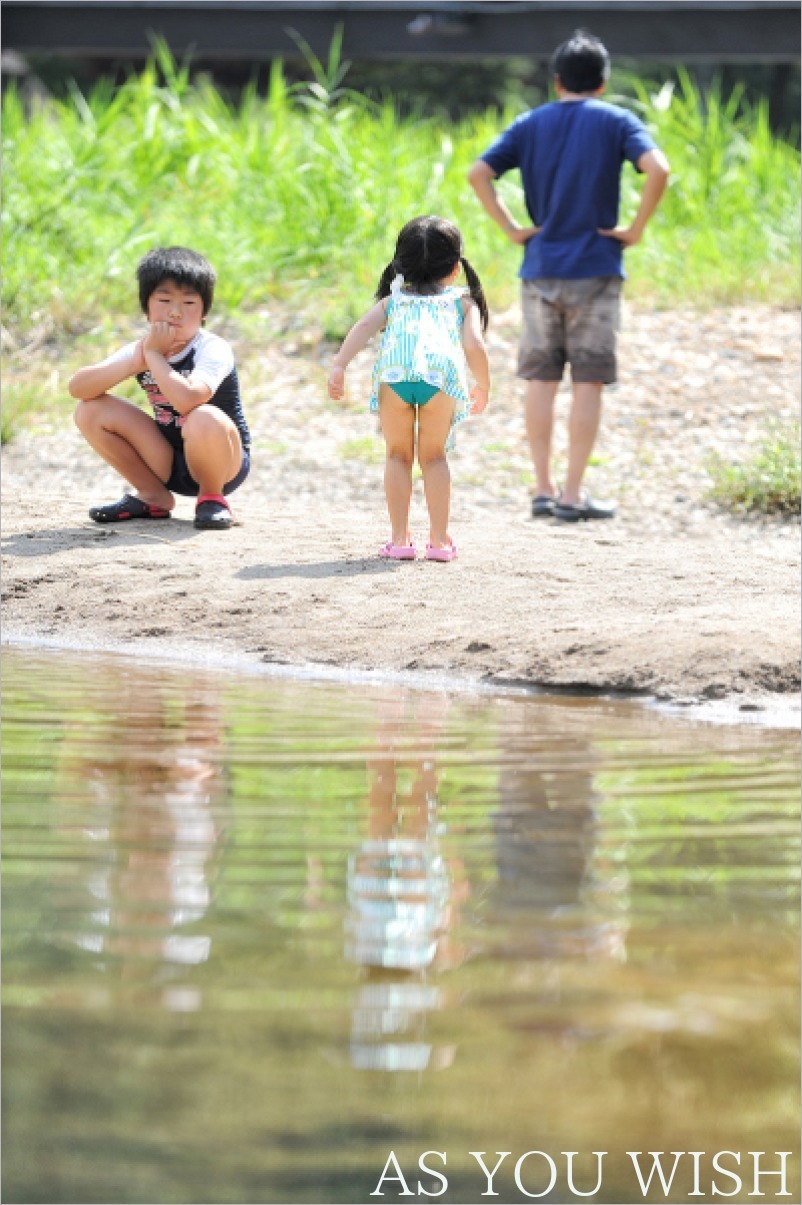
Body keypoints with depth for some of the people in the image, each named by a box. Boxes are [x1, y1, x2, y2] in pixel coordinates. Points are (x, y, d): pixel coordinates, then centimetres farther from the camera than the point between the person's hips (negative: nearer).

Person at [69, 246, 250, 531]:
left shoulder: (214, 349, -19)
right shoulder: (139, 350, -1)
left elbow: (186, 399, -40)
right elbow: (77, 387, -14)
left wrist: (153, 355, -26)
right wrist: (136, 362, -25)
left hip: (226, 461, -6)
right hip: (169, 464, 6)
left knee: (204, 419, -39)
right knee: (90, 411, -7)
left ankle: (212, 497, -7)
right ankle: (153, 497, 6)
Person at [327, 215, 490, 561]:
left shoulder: (393, 300, 34)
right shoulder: (463, 303, 30)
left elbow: (364, 326, 14)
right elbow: (474, 344, 13)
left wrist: (339, 366, 4)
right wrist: (483, 387, 26)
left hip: (393, 372, 1)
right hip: (442, 374, -1)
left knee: (398, 455, 14)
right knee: (433, 456, 15)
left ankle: (399, 539, 11)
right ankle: (439, 540, 12)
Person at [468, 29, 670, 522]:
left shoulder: (530, 125, 8)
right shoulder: (615, 121, 0)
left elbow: (478, 174, -2)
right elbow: (658, 170, -17)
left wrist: (512, 228, 3)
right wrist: (636, 228, -7)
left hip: (540, 270, 3)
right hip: (595, 269, -3)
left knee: (542, 379, 9)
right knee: (589, 382, 1)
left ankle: (544, 489, 10)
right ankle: (573, 494, 0)